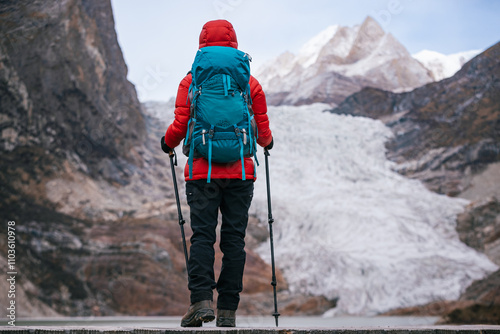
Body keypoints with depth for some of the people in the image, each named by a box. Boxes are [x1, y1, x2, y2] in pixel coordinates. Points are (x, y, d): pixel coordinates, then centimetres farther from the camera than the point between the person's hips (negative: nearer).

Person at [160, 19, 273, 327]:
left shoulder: (191, 81, 2)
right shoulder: (250, 83, 5)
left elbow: (180, 126, -2)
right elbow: (262, 130, 7)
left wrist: (168, 143, 20)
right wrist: (267, 142, 30)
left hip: (202, 172, -1)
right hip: (241, 172, 1)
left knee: (202, 235, 0)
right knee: (234, 239, 4)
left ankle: (202, 300, -14)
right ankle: (228, 310, 5)